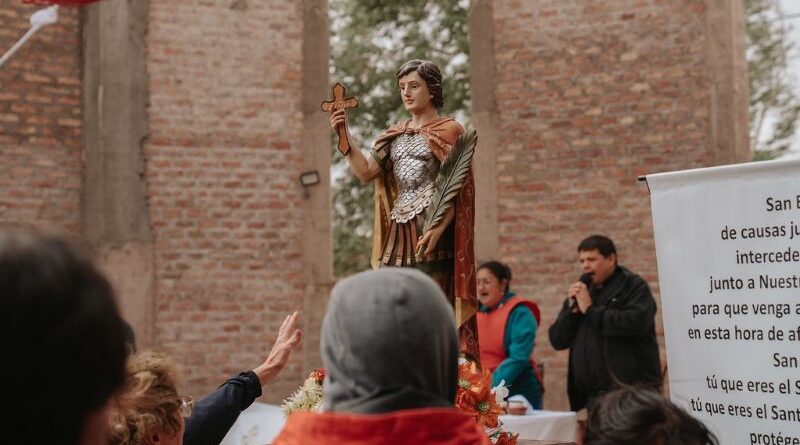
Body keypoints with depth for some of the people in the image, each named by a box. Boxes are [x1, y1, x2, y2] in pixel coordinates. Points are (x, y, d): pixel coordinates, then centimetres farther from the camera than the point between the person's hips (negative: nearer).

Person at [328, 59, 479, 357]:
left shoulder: (449, 131, 2)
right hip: (399, 231, 6)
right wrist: (344, 136, -3)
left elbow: (457, 188, -6)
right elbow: (365, 172, 8)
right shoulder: (395, 135, 19)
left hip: (432, 231, -6)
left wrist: (439, 228, -20)